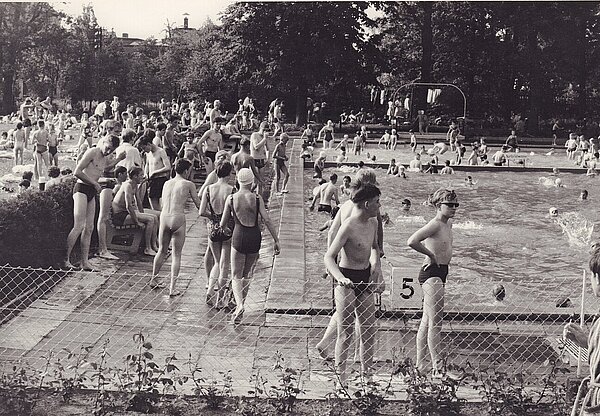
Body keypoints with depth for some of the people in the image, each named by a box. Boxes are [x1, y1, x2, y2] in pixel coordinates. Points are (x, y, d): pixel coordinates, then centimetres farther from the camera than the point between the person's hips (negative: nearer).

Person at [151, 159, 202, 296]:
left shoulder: (167, 183, 11)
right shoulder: (188, 184, -3)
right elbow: (198, 205, 1)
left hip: (164, 218, 5)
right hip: (178, 219, -5)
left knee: (162, 251, 22)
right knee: (176, 255, 3)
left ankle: (153, 280, 32)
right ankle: (172, 288, 0)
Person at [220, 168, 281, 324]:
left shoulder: (231, 199, -2)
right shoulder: (257, 199, -2)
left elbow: (223, 224, 4)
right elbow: (267, 220, -7)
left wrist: (221, 228, 27)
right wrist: (276, 240, -4)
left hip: (239, 237, -1)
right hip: (254, 237, 2)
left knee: (236, 276, 5)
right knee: (246, 274, 20)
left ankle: (239, 306, -18)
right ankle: (240, 306, 25)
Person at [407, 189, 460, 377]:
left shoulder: (448, 224, 11)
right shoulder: (435, 225, -17)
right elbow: (412, 242, -30)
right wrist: (431, 255, -17)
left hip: (441, 272, 10)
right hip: (432, 272, -10)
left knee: (427, 321, 13)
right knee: (436, 323, -8)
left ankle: (420, 365, 20)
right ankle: (437, 367, -5)